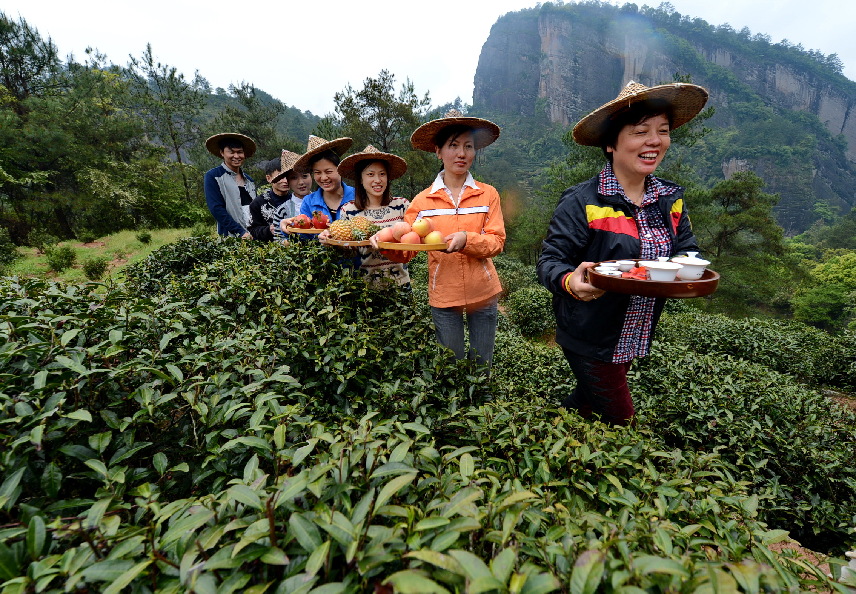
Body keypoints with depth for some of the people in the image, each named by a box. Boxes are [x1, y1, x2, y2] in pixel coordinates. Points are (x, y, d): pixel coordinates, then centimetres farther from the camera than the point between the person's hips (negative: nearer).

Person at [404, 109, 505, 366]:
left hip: (482, 293, 1)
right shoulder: (423, 200, -1)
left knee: (482, 365, 16)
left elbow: (497, 242, -7)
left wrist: (467, 239, -25)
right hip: (443, 296, 0)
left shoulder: (488, 194, -1)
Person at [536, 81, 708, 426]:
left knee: (589, 401, 25)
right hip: (589, 341, -6)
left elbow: (686, 249, 7)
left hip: (633, 341, 7)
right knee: (619, 419, 4)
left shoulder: (671, 200, 2)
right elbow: (550, 261, -18)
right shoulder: (582, 203, -18)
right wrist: (571, 282, -40)